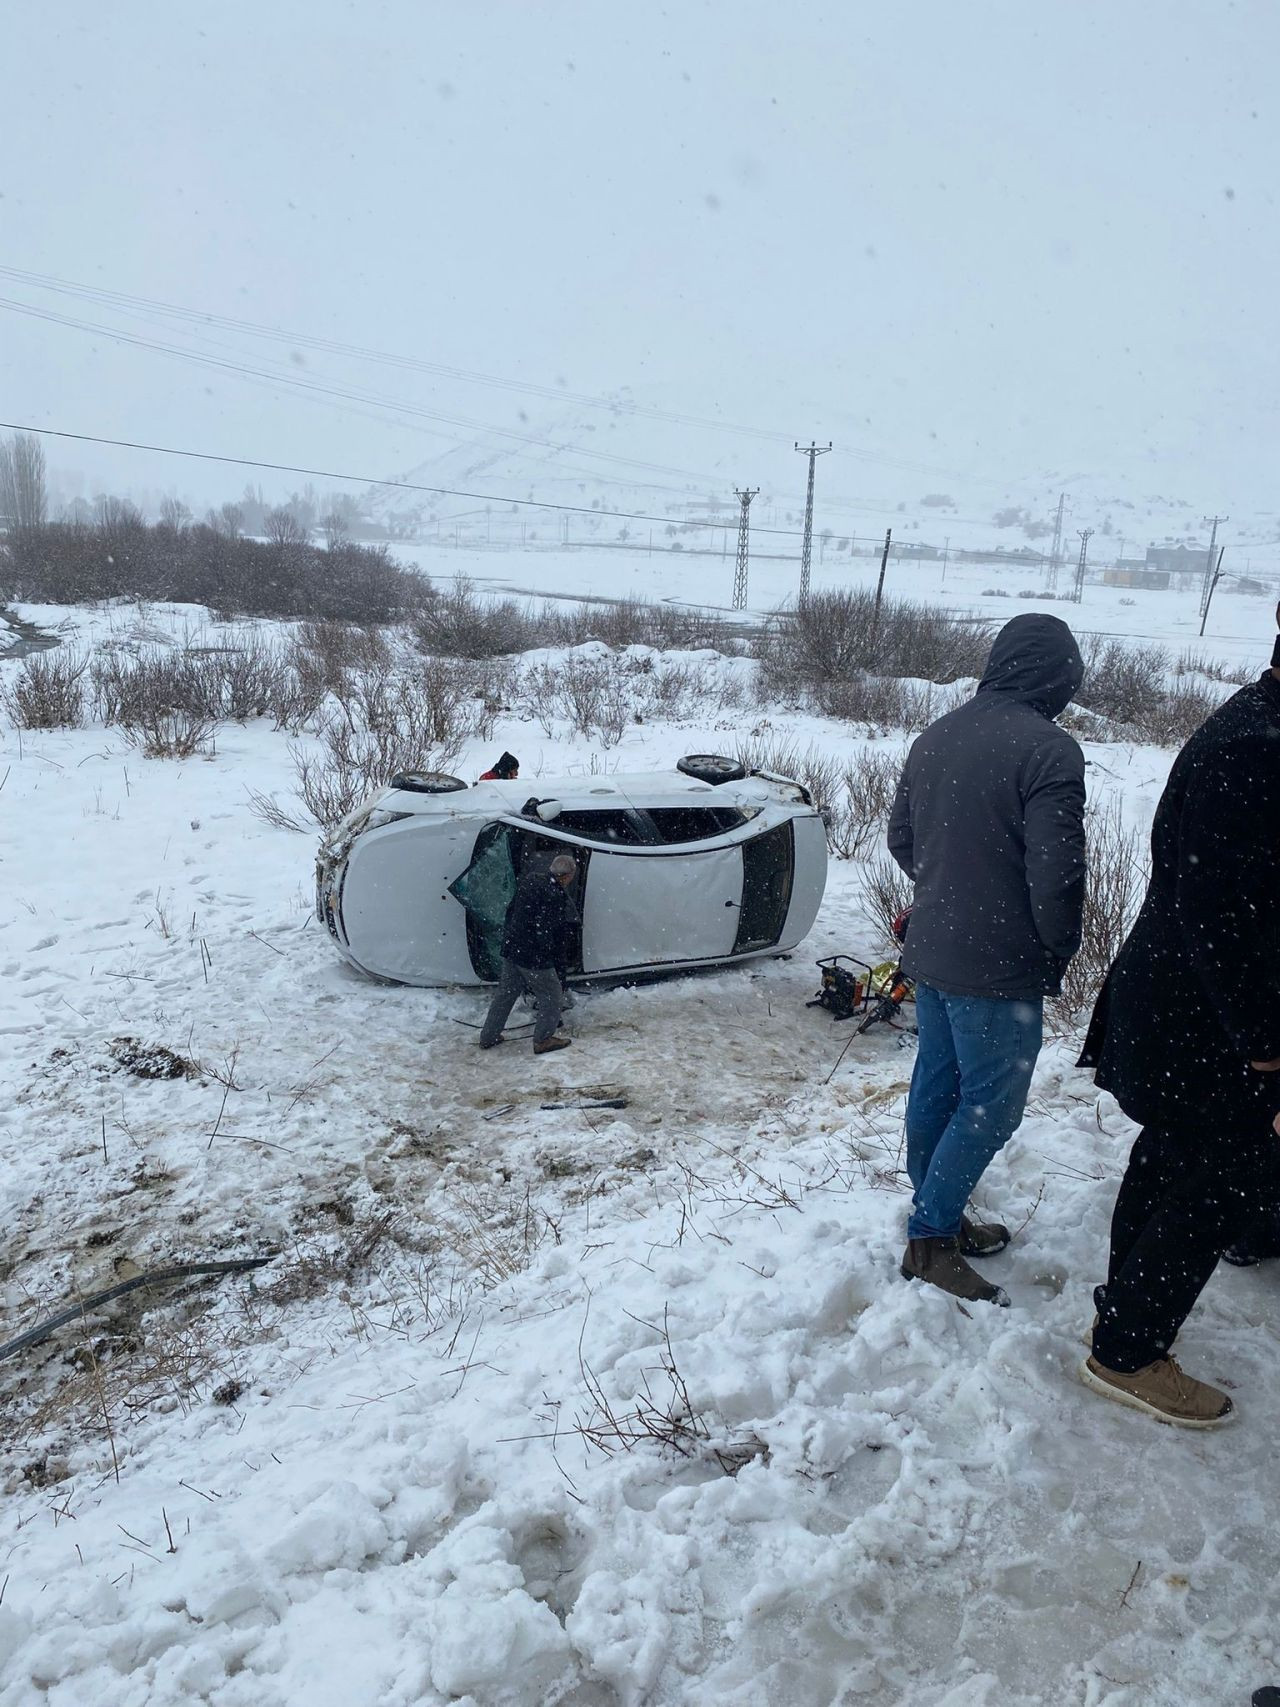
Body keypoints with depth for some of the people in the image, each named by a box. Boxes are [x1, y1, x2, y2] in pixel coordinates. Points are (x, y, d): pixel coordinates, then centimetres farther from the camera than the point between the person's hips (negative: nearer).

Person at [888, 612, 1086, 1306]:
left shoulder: (934, 737, 5)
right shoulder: (1048, 750, -19)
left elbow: (900, 839, 13)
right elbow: (1056, 874, -21)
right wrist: (1059, 951, -4)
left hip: (929, 954, 8)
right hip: (1000, 968, -8)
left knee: (935, 1087, 18)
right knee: (989, 1105, 6)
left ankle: (936, 1216, 33)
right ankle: (930, 1240, 13)